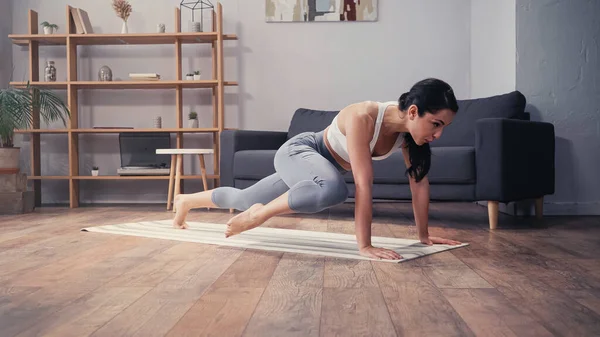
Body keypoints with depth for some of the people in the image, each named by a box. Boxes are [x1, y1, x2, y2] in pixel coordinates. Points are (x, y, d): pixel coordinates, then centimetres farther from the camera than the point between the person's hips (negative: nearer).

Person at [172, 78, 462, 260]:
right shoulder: (362, 117, -38)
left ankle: (186, 201, 48)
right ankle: (260, 213, -14)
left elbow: (419, 182, -9)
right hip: (298, 151, -7)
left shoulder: (410, 128, -18)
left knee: (244, 201, 21)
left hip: (325, 165, 7)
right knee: (333, 189, -42)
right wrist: (365, 246, -42)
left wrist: (423, 235, -5)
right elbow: (363, 184, -42)